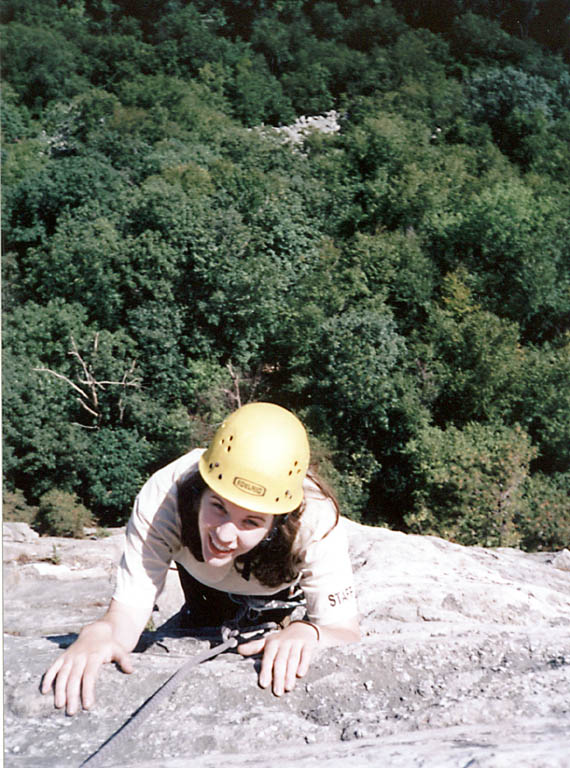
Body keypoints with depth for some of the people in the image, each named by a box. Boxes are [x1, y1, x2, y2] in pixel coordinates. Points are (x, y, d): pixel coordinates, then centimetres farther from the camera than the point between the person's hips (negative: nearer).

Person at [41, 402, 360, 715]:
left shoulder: (317, 522, -46)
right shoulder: (161, 500, -44)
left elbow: (347, 632, -41)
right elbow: (127, 614, -41)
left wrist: (306, 633, -65)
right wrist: (99, 632, -65)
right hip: (207, 584, 1)